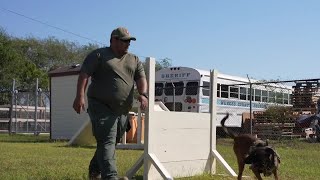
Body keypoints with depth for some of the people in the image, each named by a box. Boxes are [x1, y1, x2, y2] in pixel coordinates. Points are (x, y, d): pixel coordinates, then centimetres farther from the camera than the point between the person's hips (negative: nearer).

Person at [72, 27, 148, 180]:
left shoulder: (134, 60, 17)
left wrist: (143, 94, -16)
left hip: (123, 111, 6)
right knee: (107, 142, -15)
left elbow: (141, 79, 5)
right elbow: (84, 75, -6)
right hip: (102, 108, -6)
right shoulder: (98, 55, 1)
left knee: (112, 142, 13)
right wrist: (80, 96, -19)